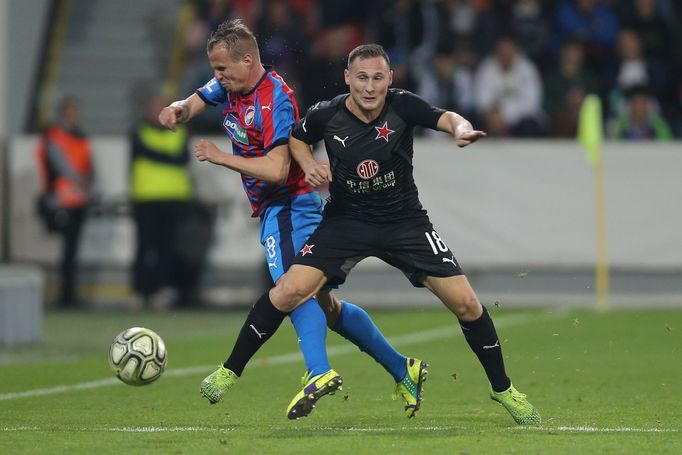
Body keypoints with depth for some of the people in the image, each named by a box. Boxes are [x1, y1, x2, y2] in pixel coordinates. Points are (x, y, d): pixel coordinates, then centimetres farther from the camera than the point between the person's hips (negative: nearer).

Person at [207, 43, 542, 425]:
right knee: (291, 290, -19)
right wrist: (309, 165, -10)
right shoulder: (326, 115, -11)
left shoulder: (402, 106, -15)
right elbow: (297, 138, 10)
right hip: (346, 219, 0)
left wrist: (462, 129, -54)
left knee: (465, 302, -8)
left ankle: (502, 389, 12)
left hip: (404, 219, 0)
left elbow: (445, 118, -31)